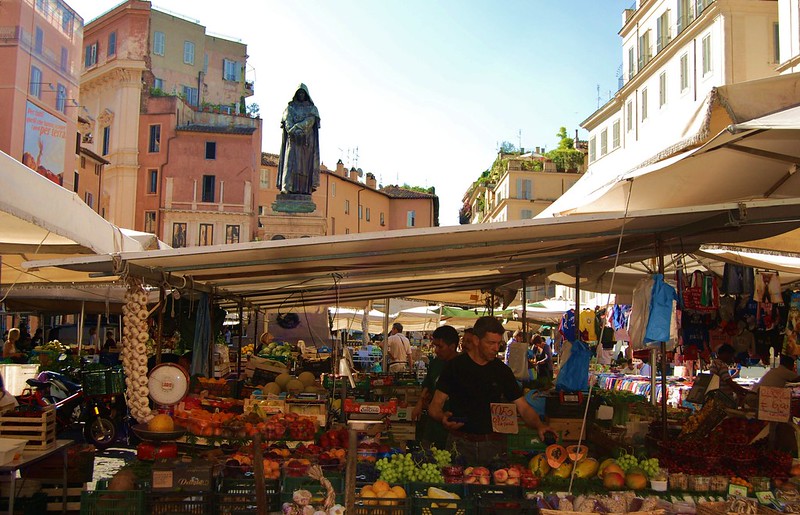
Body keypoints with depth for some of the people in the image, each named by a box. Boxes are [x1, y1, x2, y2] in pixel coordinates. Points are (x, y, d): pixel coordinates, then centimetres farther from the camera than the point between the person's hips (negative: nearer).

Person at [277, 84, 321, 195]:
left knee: (306, 164, -6)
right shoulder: (290, 107, 14)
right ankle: (287, 187, -22)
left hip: (307, 140, 1)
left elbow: (310, 121, -5)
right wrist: (295, 132, -21)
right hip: (293, 140, 0)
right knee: (291, 162, -13)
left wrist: (297, 127, -19)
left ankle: (305, 189, -9)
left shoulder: (312, 108, 14)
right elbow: (288, 122, -1)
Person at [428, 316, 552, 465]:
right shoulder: (456, 366, -2)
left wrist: (539, 425, -14)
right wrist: (443, 417, -24)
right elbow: (434, 406, -2)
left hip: (494, 446, 2)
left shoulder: (502, 370, 7)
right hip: (460, 444, -2)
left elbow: (523, 407, 5)